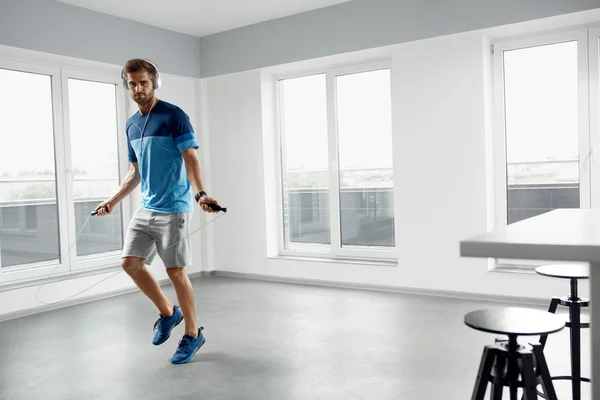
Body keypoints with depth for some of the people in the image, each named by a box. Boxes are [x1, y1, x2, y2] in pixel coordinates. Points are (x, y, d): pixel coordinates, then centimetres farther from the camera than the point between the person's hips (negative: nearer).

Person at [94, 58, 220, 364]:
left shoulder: (174, 116, -9)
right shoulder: (131, 125, 13)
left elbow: (190, 159, -15)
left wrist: (199, 193, -30)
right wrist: (113, 201, 20)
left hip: (173, 208, -7)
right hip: (145, 207, 7)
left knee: (175, 271, -3)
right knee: (129, 262, 5)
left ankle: (193, 334, 15)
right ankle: (167, 313, 25)